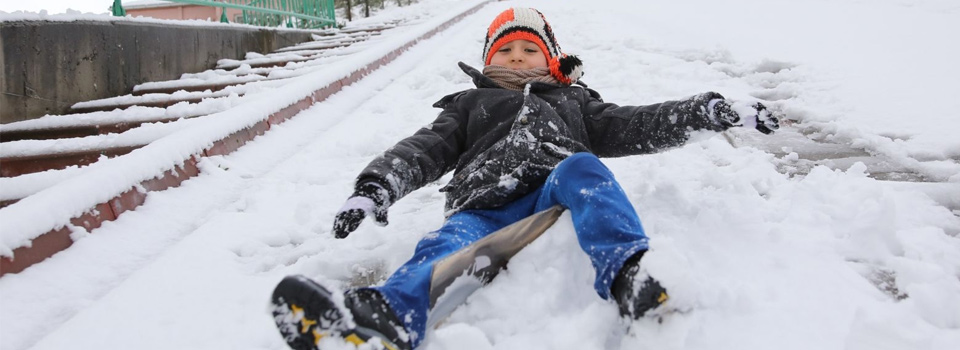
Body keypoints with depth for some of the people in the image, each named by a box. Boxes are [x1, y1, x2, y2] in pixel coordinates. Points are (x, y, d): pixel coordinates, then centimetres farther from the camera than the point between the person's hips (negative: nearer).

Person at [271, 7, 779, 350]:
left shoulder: (573, 101, 36)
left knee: (579, 167, -30)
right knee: (447, 244, -32)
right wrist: (377, 186, -1)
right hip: (486, 207, -1)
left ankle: (628, 276, -52)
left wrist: (709, 111, 14)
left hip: (558, 197, 1)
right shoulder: (470, 105, 33)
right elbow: (426, 148, 19)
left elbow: (632, 127, 26)